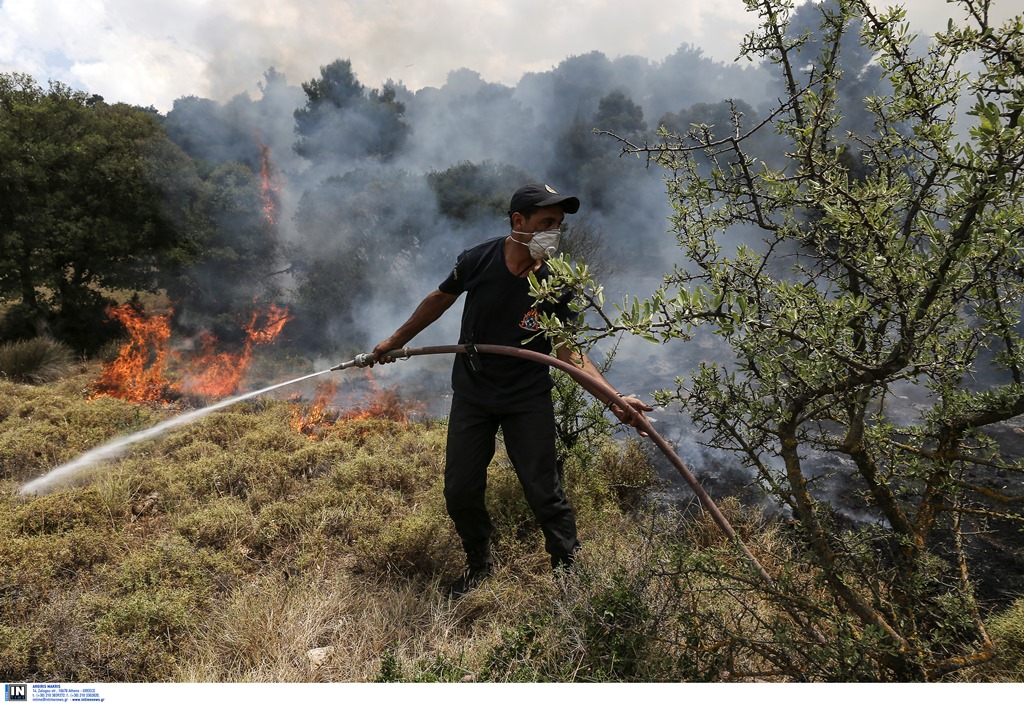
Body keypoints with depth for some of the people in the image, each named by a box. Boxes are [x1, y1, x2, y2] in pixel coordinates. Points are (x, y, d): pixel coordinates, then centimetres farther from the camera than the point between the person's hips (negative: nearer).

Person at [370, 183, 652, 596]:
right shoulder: (477, 261, -13)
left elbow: (568, 353, -12)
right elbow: (440, 300, 5)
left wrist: (614, 398, -25)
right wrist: (396, 341, 15)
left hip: (528, 399, -1)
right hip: (471, 395, 2)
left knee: (544, 492, -3)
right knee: (460, 492, 6)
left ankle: (568, 570, 20)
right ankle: (479, 565, 32)